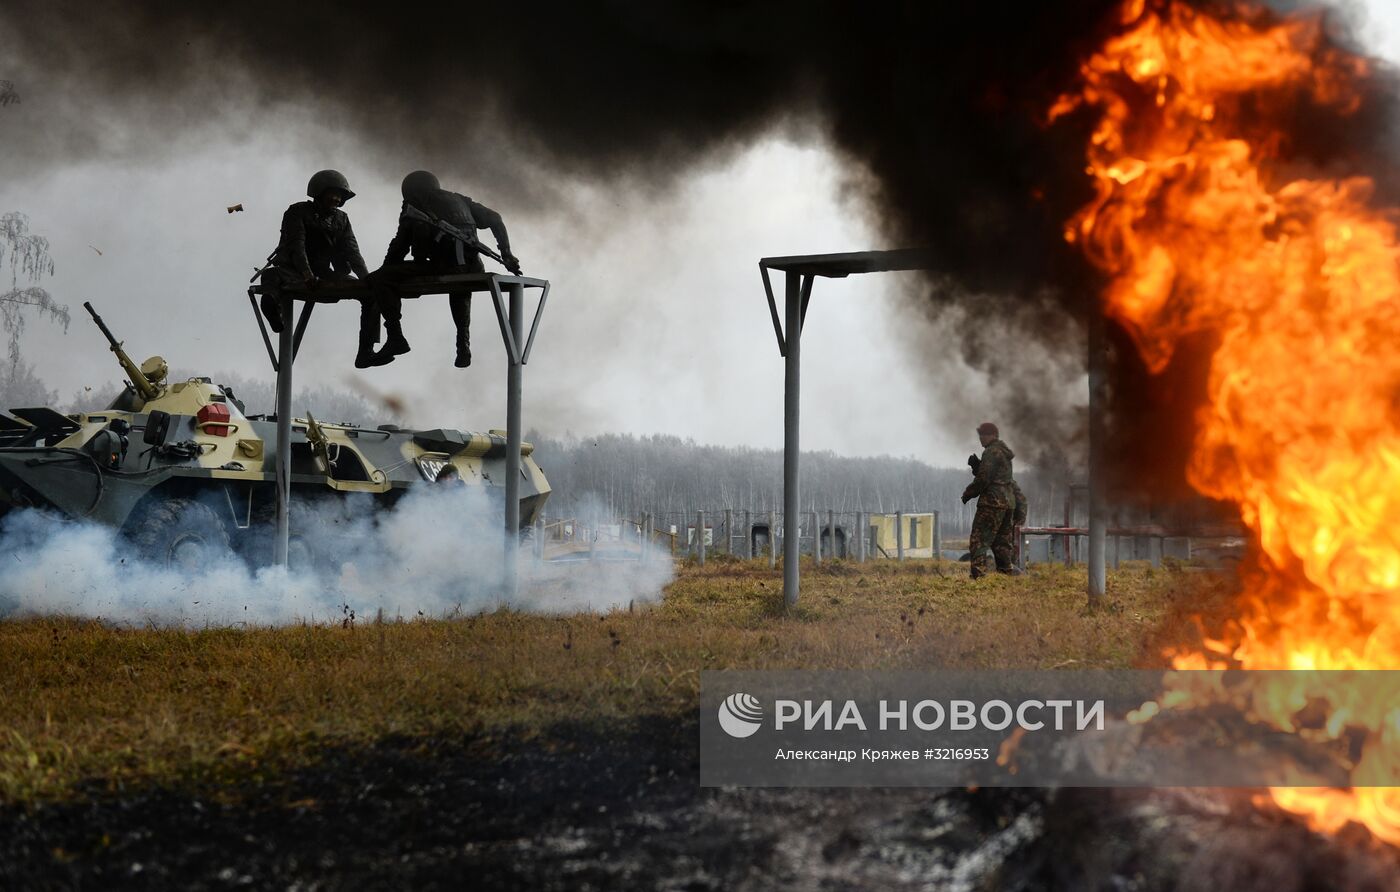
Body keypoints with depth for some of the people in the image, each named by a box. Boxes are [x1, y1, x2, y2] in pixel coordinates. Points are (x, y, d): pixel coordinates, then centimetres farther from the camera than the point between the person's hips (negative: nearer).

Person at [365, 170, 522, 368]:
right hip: (472, 268, 6)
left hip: (442, 265, -6)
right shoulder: (459, 200, 31)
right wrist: (506, 255, 25)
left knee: (379, 279, -1)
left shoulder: (414, 204, 16)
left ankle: (396, 337, -11)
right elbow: (495, 220, 26)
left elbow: (401, 243, 8)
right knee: (460, 289, 41)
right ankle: (463, 343, 23)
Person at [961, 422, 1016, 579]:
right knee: (1003, 542, 15)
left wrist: (968, 493, -4)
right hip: (1008, 501, 10)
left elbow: (983, 479, -16)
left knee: (979, 540, -11)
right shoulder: (1004, 453, 19)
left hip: (993, 502, -10)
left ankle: (978, 575, -22)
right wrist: (976, 465, 11)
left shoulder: (991, 452, -11)